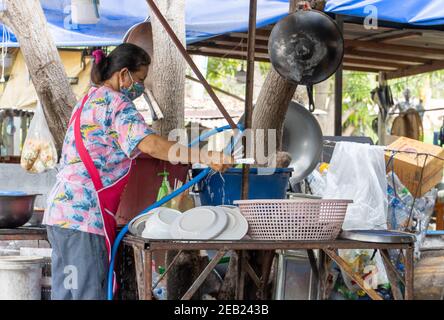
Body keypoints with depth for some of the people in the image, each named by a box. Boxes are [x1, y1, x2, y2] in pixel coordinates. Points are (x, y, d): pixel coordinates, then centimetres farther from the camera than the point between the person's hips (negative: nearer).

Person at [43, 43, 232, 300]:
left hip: (60, 209, 10)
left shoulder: (88, 101, 21)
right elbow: (150, 144, -25)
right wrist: (206, 157, -30)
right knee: (90, 292, -8)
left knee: (66, 292, 12)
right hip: (85, 214, -10)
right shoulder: (115, 103, -9)